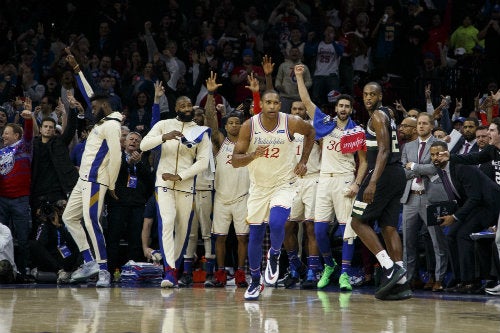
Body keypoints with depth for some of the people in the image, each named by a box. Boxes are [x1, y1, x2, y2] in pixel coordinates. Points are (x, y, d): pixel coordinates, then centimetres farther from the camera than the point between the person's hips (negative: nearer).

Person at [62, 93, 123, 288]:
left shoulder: (111, 125, -12)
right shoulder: (101, 124, 17)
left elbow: (116, 156, -17)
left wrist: (111, 185, -15)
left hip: (95, 181, -11)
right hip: (84, 180, 11)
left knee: (91, 222, -15)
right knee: (69, 217, 11)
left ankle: (104, 270, -12)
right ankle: (89, 262, 10)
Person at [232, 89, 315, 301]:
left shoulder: (291, 123, -15)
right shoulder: (249, 126, -14)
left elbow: (310, 132, 9)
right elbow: (235, 160, -12)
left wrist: (303, 161, 3)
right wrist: (253, 155, -32)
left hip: (283, 185, -2)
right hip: (258, 186, 2)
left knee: (276, 225, -25)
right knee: (255, 236, 5)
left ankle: (274, 256, 8)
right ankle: (255, 282, 23)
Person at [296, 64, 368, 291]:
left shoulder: (358, 132, 2)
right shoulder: (326, 124, 10)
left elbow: (363, 162, 3)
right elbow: (306, 102, 8)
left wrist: (357, 184, -10)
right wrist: (299, 77, 1)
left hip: (345, 180, -3)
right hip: (325, 179, 3)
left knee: (347, 227, -7)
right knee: (319, 228, 1)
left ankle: (345, 273, -7)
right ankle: (328, 266, 21)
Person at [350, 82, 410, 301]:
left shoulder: (377, 116, -8)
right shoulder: (385, 115, 23)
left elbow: (383, 151, -19)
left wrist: (372, 182, -27)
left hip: (384, 174, -10)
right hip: (397, 175, 10)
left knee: (358, 221, -4)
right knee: (388, 227, 6)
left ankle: (390, 267, -15)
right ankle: (401, 283, 1)